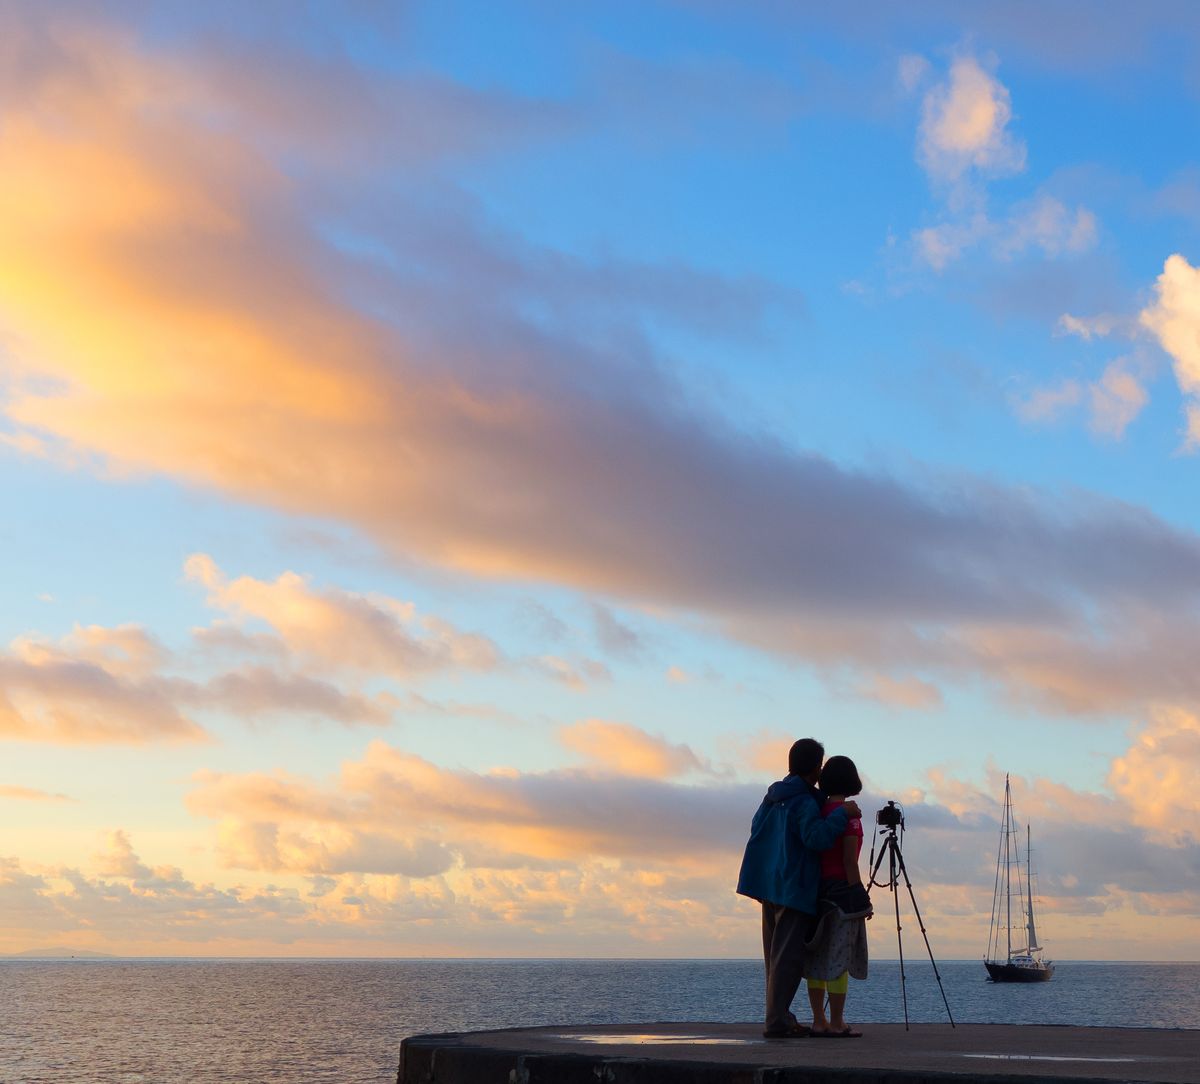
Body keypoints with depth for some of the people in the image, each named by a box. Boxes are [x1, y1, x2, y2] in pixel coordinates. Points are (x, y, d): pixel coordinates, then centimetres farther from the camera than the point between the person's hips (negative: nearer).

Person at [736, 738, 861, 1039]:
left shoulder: (773, 795, 12)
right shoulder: (805, 802, -16)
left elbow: (756, 826, 24)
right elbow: (816, 837, -29)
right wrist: (842, 814, -23)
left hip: (770, 886, 9)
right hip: (795, 888, -9)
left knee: (777, 956, 14)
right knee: (788, 957, -8)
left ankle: (779, 1016, 18)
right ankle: (777, 1022, -10)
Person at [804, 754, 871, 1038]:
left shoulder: (817, 811, 9)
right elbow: (849, 860, -15)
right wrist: (861, 897, -11)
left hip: (818, 888, 7)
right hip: (842, 889, -7)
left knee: (817, 957, 8)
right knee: (839, 958, -5)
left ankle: (818, 1021, 10)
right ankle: (836, 1024, -5)